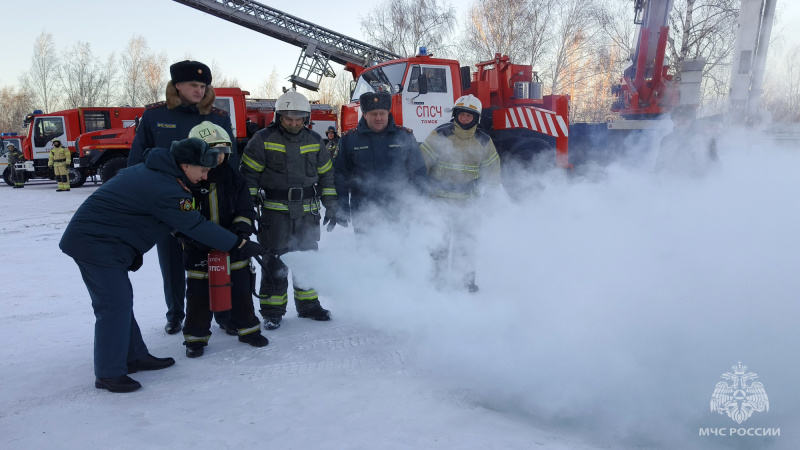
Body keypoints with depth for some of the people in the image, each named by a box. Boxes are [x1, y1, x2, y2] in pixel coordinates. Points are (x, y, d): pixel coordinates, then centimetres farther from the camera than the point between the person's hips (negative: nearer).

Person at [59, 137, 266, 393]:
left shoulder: (151, 171, 7)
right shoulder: (164, 190, -24)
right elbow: (196, 226, -21)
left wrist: (133, 251, 18)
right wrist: (239, 244, -14)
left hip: (94, 236, 10)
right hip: (96, 245, -10)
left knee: (120, 299, 15)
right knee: (115, 304, -8)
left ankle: (134, 356, 25)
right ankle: (109, 374, 1)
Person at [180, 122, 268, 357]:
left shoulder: (234, 178, 0)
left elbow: (245, 209, 3)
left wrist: (242, 227, -17)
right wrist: (193, 236, -21)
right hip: (198, 249, -2)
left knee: (241, 287, 10)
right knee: (199, 293, 5)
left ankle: (247, 328, 27)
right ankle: (196, 337, 21)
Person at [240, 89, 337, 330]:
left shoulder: (314, 141, 8)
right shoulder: (263, 139, -4)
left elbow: (326, 174, 14)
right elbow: (249, 174, -3)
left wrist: (330, 206, 11)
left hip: (308, 212, 4)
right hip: (275, 212, -4)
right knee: (275, 262, -3)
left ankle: (308, 304, 25)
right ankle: (272, 310, 9)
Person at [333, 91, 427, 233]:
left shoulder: (405, 136, 5)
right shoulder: (349, 139, 3)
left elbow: (418, 172, 10)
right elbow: (340, 176, 6)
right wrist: (341, 209, 2)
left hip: (398, 213, 0)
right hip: (363, 214, 0)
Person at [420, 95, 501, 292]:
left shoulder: (483, 141, 2)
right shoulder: (440, 135, -8)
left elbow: (491, 169, 13)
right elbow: (422, 161, -5)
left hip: (467, 200, 3)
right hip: (439, 198, -2)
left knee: (465, 240, 9)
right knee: (438, 240, -1)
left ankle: (467, 280, 20)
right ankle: (435, 279, 11)